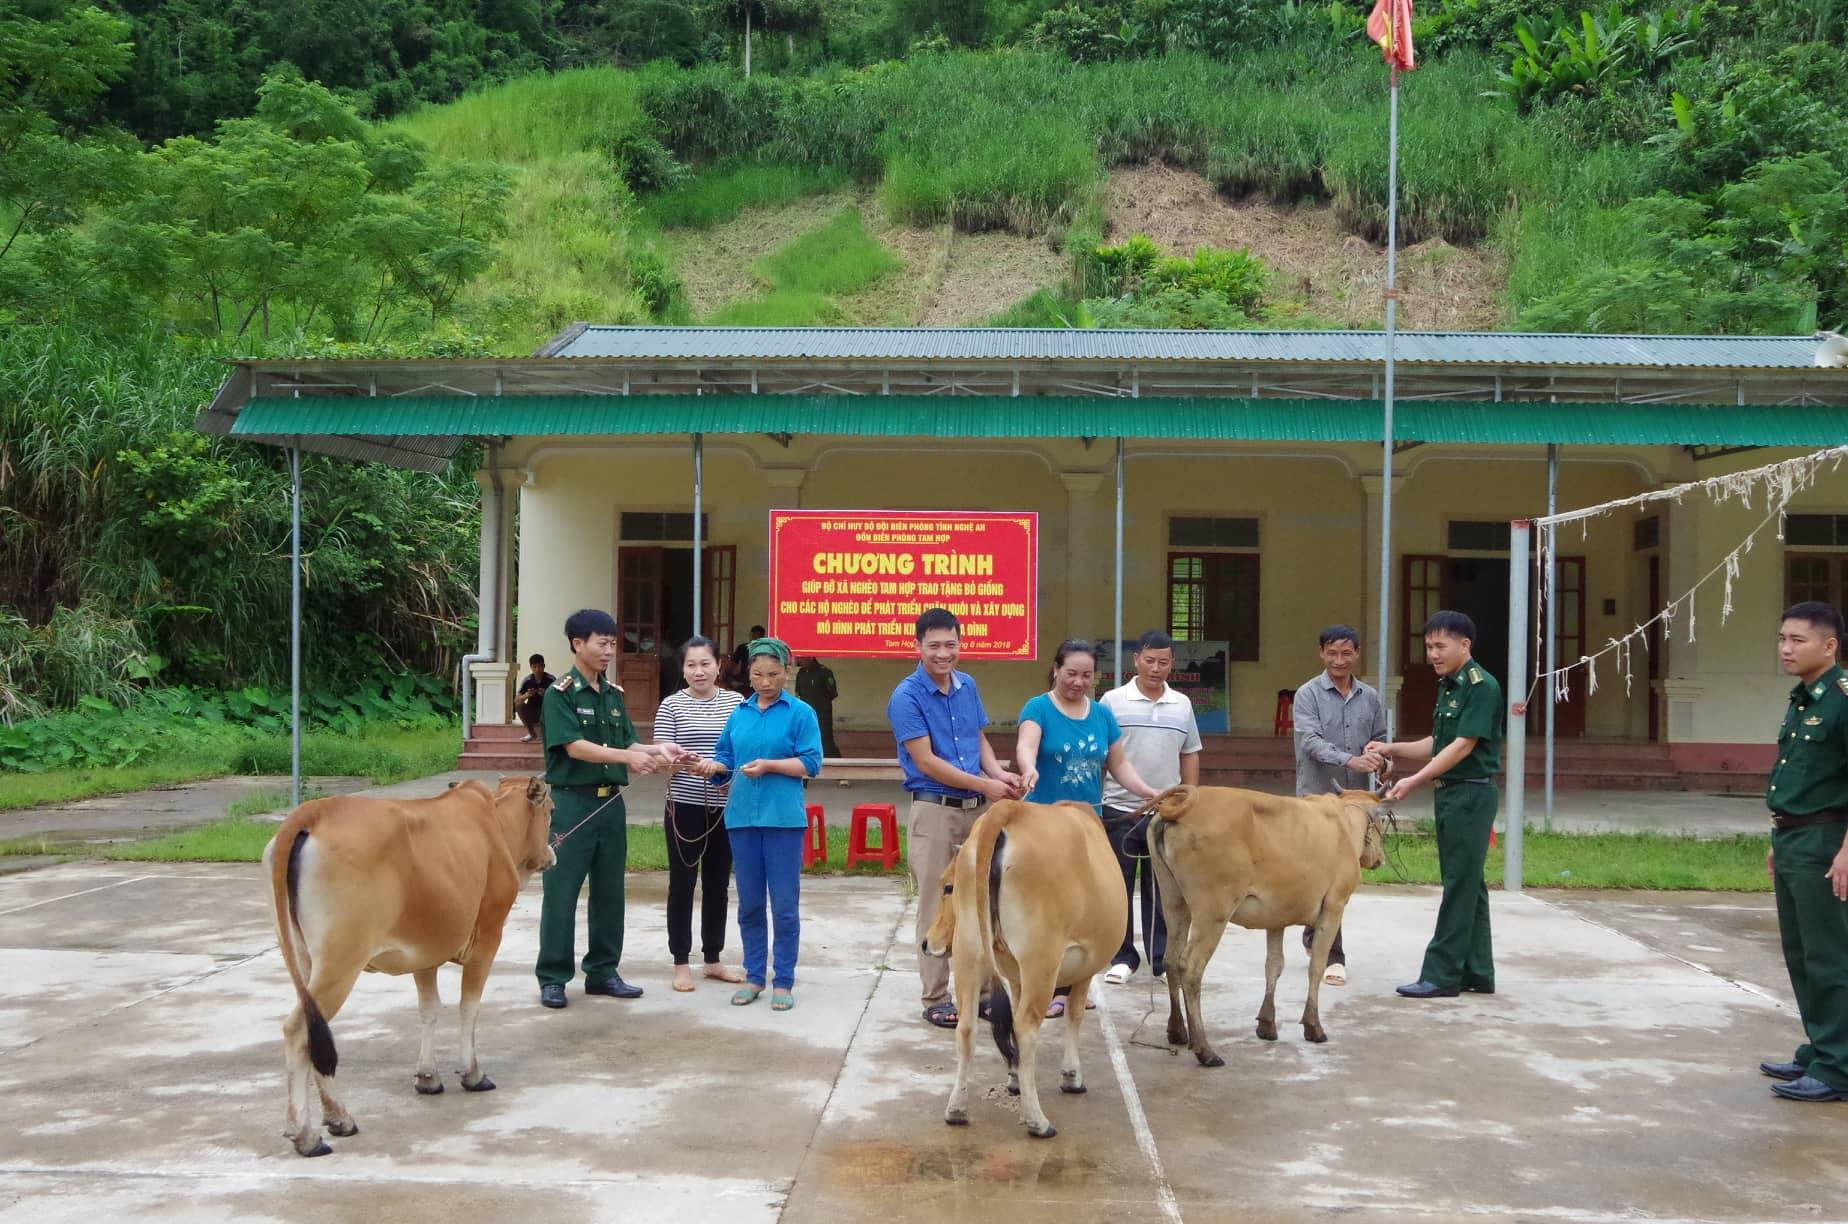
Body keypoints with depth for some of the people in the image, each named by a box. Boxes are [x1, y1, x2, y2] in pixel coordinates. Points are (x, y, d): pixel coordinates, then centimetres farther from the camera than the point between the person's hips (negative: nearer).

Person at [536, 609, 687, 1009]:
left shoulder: (614, 694, 12)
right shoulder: (560, 693, -8)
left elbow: (626, 743, 10)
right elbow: (574, 746, -18)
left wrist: (655, 750, -10)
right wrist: (627, 757, -27)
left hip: (611, 801, 7)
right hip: (572, 801, -6)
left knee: (609, 891, 11)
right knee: (562, 892, -1)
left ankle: (602, 972, 20)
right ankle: (552, 977, 7)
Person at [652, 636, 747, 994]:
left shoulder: (737, 702, 5)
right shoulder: (671, 706, -3)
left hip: (725, 807, 3)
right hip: (684, 806, -3)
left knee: (718, 884, 11)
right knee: (682, 883, 3)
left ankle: (713, 959, 23)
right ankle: (680, 962, 12)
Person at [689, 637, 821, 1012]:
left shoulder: (800, 713, -1)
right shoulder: (739, 714, 13)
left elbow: (811, 763, -6)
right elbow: (726, 757, 14)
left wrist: (769, 765, -16)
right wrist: (712, 766, -7)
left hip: (783, 817, -4)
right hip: (743, 816, 4)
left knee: (784, 905, -1)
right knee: (749, 903, 11)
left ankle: (784, 981, 9)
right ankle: (754, 976, 21)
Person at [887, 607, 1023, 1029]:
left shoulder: (968, 687, 8)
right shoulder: (906, 696, -11)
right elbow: (926, 762, -15)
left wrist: (999, 773, -5)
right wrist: (984, 785, -14)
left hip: (977, 809, 6)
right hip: (934, 811, -6)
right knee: (937, 908, 1)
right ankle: (935, 998, 10)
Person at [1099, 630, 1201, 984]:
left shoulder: (1182, 704, 8)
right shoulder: (1113, 701, -2)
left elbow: (1190, 755, 15)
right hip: (1120, 809, -2)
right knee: (1120, 885, 4)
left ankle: (1163, 958, 15)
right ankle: (1122, 956, 14)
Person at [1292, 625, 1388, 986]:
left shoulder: (1370, 698, 9)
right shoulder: (1308, 695, -6)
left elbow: (1380, 741, 14)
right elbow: (1311, 742, -18)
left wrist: (1381, 762, -11)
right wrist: (1351, 760, -34)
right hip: (1318, 795, -5)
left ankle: (1314, 937, 34)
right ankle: (1332, 956, -6)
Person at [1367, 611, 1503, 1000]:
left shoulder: (1481, 686, -14)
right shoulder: (1448, 686, 14)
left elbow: (1463, 745, -19)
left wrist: (1415, 780, -23)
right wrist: (1391, 749, 5)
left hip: (1471, 793, -9)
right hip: (1449, 792, 9)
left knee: (1460, 884, -5)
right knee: (1467, 884, 12)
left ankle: (1441, 975, -2)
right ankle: (1477, 972, 18)